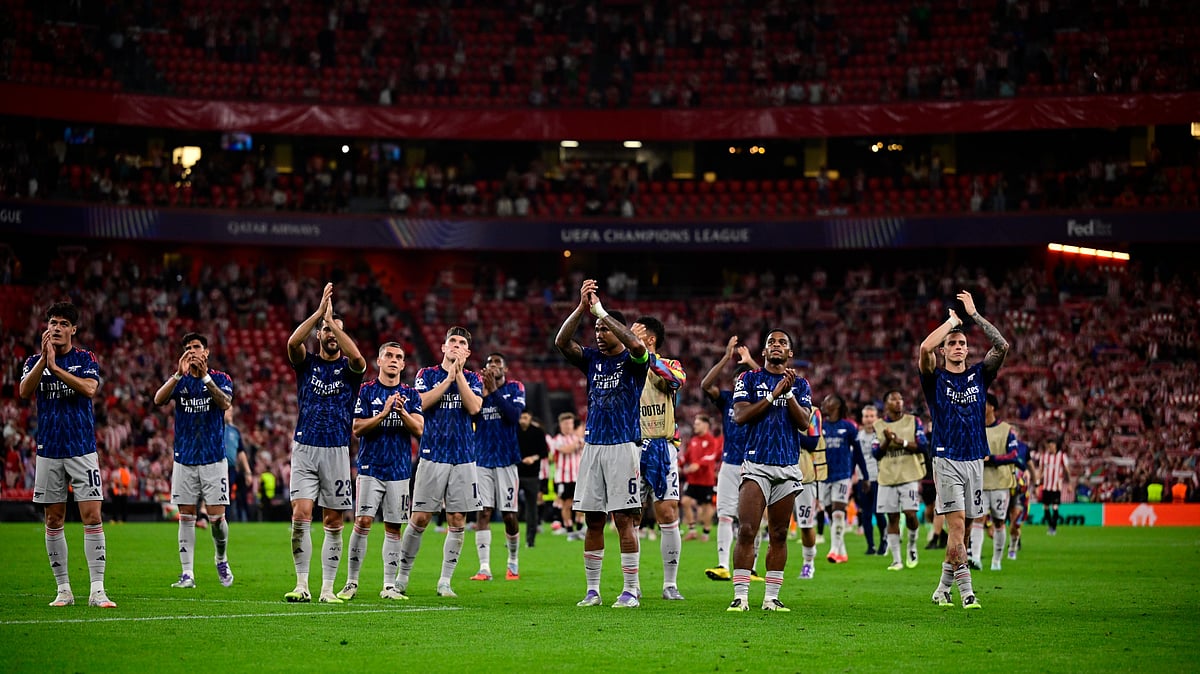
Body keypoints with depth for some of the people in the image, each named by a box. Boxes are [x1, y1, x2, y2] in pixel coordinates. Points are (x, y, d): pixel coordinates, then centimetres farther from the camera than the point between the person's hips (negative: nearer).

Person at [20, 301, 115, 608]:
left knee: (92, 517, -9)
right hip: (48, 452, 2)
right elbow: (24, 391, -11)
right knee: (54, 520, 5)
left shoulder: (86, 359, 2)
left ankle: (97, 590, -8)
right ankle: (63, 590, 13)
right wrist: (44, 359, -22)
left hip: (82, 450, -2)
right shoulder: (35, 360, 7)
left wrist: (55, 367, -21)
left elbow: (89, 388, -17)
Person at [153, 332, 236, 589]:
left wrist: (204, 376, -30)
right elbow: (158, 400, -13)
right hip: (184, 459, 2)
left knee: (217, 517, -4)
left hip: (214, 458, -2)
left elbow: (225, 403, -19)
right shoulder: (178, 379, 7)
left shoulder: (220, 378, 2)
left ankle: (221, 559, 21)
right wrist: (179, 374, -27)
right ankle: (187, 573, 4)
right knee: (186, 517, 1)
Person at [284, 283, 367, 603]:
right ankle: (302, 585, -6)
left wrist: (333, 320, -19)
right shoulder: (306, 363, 8)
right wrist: (320, 312, -21)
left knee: (334, 523, 2)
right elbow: (293, 342, -14)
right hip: (305, 448, 0)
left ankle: (327, 588, 8)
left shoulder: (348, 368, 5)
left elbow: (358, 358, -20)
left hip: (337, 452, 0)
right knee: (300, 516, -12)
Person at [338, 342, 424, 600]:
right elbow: (357, 429, -5)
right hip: (370, 468, -3)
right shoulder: (366, 391, 1)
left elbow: (419, 429, -1)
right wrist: (383, 414, -19)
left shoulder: (410, 394, 9)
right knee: (363, 522, -10)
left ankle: (389, 586, 8)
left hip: (399, 470, 3)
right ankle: (351, 583, -3)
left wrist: (402, 412, -19)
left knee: (393, 527, 4)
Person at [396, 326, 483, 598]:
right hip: (432, 455, -2)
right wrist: (449, 377, -12)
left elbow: (474, 407, -7)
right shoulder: (427, 374, 7)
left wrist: (459, 374, -10)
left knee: (457, 521, 0)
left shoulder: (473, 379, 10)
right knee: (420, 518, -4)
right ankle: (402, 576, 8)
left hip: (463, 458, 2)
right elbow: (422, 403, -11)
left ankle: (445, 582, 7)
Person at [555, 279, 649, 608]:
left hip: (623, 446, -5)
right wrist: (582, 308, -15)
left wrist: (600, 311, -23)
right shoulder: (592, 358, 12)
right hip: (593, 445, 5)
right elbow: (561, 342, -3)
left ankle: (631, 590, -3)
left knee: (624, 519, -7)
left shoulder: (632, 361, -2)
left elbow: (636, 344, -26)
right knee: (593, 520, 6)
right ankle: (592, 590, 11)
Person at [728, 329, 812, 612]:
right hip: (756, 464, -2)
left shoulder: (800, 385, 12)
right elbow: (740, 416, -8)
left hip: (788, 467, 3)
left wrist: (788, 393, -13)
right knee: (747, 531, -12)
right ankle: (740, 596, -11)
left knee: (779, 535, 5)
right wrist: (773, 394, -12)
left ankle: (772, 597, 10)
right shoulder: (748, 379, 7)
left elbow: (804, 423, -2)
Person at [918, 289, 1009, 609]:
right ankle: (966, 591, -15)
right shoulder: (936, 379, 3)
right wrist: (952, 320, -4)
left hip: (975, 460, 4)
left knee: (961, 528, 7)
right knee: (957, 524, -13)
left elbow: (1002, 346, 1)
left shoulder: (979, 376, 12)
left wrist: (974, 315, -1)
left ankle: (943, 589, 18)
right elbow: (925, 348, -17)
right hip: (947, 460, -4)